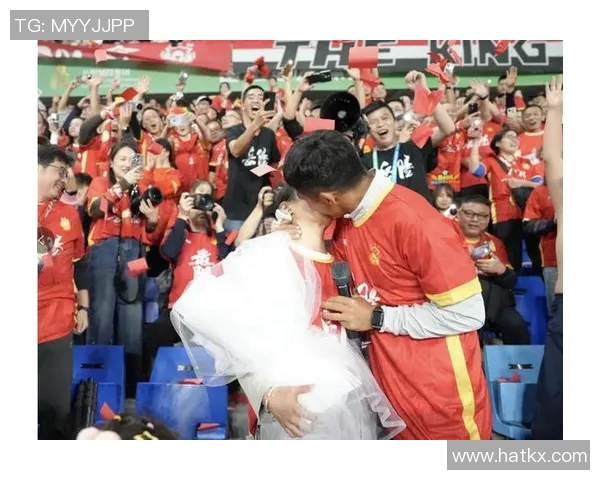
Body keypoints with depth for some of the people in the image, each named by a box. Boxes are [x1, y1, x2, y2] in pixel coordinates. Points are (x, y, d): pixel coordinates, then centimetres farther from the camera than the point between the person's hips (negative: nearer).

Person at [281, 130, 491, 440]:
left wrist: (376, 318, -18)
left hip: (442, 398, -8)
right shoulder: (348, 218, 2)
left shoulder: (413, 221, -24)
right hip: (391, 389, 8)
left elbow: (468, 314, -22)